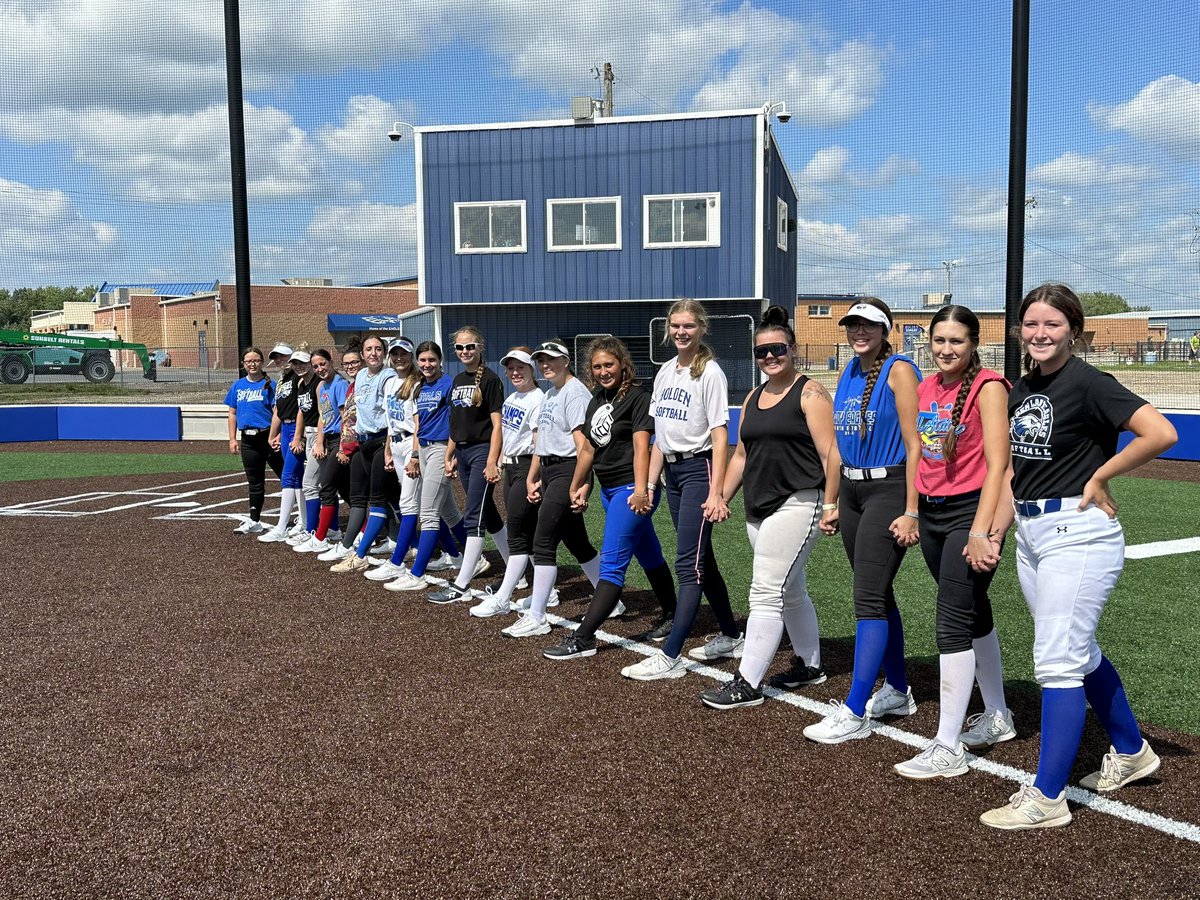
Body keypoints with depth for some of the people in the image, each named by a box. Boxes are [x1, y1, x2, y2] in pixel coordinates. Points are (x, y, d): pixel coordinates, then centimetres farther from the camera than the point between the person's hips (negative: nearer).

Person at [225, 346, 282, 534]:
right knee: (254, 483, 13)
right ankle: (254, 522, 19)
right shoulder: (238, 386, 12)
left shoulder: (269, 385, -3)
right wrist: (233, 439, 8)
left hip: (267, 436, -5)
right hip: (248, 440, 5)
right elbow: (232, 413, 15)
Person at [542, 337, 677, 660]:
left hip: (631, 489, -9)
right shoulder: (597, 400, 13)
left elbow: (641, 446, -21)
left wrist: (640, 490, -30)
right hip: (609, 490, 9)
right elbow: (589, 448, 20)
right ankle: (671, 617, 32)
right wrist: (578, 485, 24)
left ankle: (583, 639, -11)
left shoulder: (638, 397, -11)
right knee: (649, 557, 19)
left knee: (611, 564, -10)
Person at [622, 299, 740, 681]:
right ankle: (731, 638, 28)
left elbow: (720, 436, -15)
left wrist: (716, 494, -21)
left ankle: (670, 656, -7)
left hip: (698, 469, -8)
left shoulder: (710, 372, -9)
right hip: (672, 470, 8)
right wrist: (650, 483, 12)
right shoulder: (665, 372, 13)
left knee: (688, 564, -8)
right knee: (702, 561, 14)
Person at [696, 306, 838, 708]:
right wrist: (721, 498, 15)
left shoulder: (810, 394, -7)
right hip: (758, 509, 8)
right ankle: (809, 665, 32)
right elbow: (742, 455, 19)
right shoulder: (753, 398, 16)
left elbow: (829, 453, -12)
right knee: (791, 591, 17)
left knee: (766, 592, -10)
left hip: (796, 505, -8)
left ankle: (746, 684, -6)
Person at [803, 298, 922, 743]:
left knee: (869, 598, -9)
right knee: (878, 595, 14)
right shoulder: (848, 374, 13)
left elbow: (914, 444, -14)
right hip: (852, 490, 8)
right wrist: (831, 503, 15)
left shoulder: (899, 371, -9)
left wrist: (911, 512, -18)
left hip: (889, 490, -8)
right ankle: (897, 693, 28)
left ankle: (853, 713, -6)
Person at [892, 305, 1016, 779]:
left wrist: (981, 531, -22)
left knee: (953, 624, -10)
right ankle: (997, 717, 33)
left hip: (970, 511, -7)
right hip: (931, 513, 7)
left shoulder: (988, 387, -10)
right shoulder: (925, 389, 10)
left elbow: (997, 464, -16)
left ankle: (947, 749, -4)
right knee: (974, 614, 18)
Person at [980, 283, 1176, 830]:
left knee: (1057, 661, -7)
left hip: (1076, 532, -9)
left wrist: (1098, 478, -15)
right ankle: (1130, 754, 40)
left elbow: (1161, 434, -23)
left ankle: (1047, 799, 1)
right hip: (1030, 532, 9)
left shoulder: (1087, 383, -12)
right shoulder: (1020, 390, 11)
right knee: (1079, 653, 19)